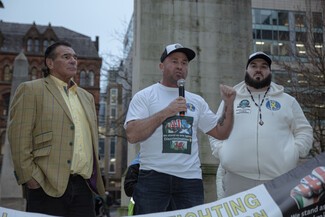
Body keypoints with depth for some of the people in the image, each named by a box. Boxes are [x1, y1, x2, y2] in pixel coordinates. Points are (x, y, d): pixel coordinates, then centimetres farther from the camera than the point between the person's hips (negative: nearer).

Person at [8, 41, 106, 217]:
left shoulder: (86, 96, 19)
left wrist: (94, 175, 12)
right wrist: (30, 178, -11)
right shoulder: (31, 90, 0)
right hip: (48, 186, -5)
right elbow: (19, 138, -7)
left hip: (83, 186, 5)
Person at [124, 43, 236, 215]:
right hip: (153, 177, -4)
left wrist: (228, 104, 2)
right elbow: (132, 135, -13)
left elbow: (221, 133, 16)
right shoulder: (144, 96, 0)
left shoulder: (197, 101, 13)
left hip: (190, 179, 4)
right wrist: (166, 112, -19)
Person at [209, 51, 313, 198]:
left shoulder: (288, 101, 15)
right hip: (237, 178, 0)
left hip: (279, 179, 1)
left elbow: (304, 131, 14)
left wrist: (293, 153, -1)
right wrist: (222, 153, 1)